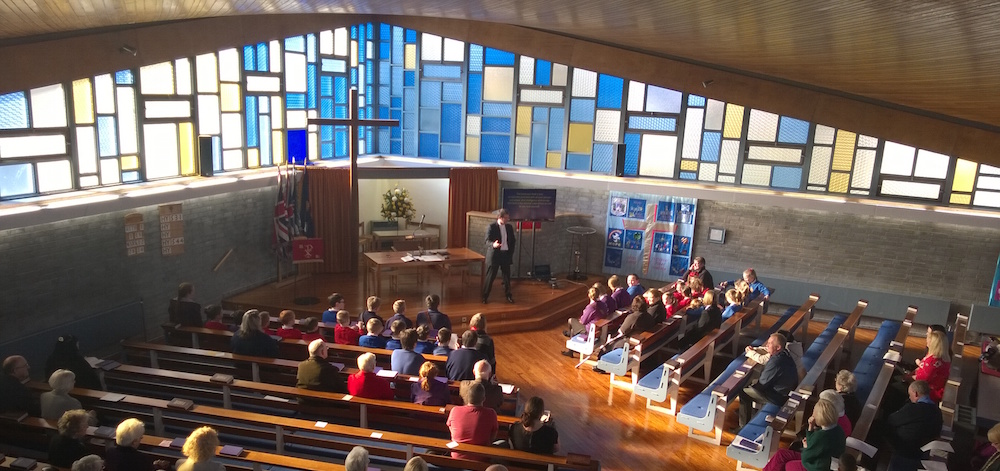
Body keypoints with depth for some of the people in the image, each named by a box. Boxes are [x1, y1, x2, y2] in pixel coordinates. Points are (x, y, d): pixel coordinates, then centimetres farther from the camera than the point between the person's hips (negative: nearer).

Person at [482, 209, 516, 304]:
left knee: (507, 276, 10)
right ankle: (485, 296, 11)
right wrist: (493, 244, -39)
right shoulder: (491, 227, -9)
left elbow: (512, 241, 13)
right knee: (490, 276, 1)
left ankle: (508, 295, 24)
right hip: (494, 255, -4)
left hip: (506, 255, 4)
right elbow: (487, 241, -18)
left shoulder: (509, 227, 6)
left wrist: (511, 253, 5)